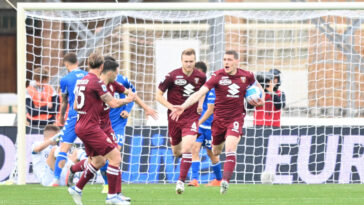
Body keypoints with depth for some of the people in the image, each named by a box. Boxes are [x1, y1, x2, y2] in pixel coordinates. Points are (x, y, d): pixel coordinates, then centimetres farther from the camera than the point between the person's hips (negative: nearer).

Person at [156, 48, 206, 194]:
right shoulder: (172, 76, -9)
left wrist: (200, 104, 6)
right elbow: (158, 95, -3)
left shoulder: (201, 77, -2)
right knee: (176, 152, 12)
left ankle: (181, 181, -17)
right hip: (175, 117, 0)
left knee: (187, 147, -21)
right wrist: (172, 107, -16)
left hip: (191, 117, 0)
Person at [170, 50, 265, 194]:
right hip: (219, 118, 1)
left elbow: (258, 87, 21)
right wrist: (183, 106, -32)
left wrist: (261, 99, 0)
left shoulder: (246, 76, -3)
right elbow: (200, 93, -20)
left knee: (230, 148, -21)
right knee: (216, 152, 13)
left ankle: (225, 181, -26)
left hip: (236, 118, -1)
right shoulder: (218, 76, -11)